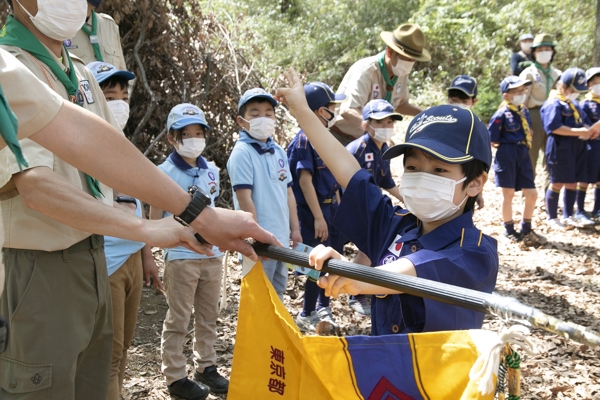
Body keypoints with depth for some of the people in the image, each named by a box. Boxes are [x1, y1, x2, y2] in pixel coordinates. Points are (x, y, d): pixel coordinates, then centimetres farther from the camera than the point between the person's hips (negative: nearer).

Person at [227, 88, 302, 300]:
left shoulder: (279, 152, 8)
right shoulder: (242, 153, -14)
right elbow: (244, 199, -18)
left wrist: (295, 228, 12)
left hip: (281, 237, 8)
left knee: (278, 290, 19)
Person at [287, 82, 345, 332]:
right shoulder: (304, 139, -17)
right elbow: (305, 181, -21)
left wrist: (339, 206, 15)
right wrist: (318, 217, -23)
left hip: (331, 206, 9)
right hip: (313, 209, -9)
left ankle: (323, 307, 32)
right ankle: (306, 315, 14)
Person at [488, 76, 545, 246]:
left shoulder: (524, 111, 8)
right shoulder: (501, 114, -12)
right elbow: (492, 141, -11)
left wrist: (523, 147, 5)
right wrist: (506, 147, -2)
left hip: (523, 155, 7)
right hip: (507, 155, -6)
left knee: (532, 194, 7)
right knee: (508, 194, 5)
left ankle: (526, 230, 22)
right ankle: (509, 230, 20)